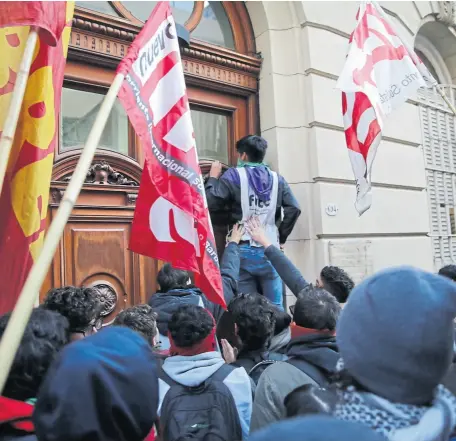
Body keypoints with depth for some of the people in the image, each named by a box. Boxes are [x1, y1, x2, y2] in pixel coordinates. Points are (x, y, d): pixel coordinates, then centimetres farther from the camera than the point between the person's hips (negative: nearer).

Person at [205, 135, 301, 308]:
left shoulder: (233, 176, 0)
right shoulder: (277, 179, 10)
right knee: (275, 306, 9)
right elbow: (294, 209, 1)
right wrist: (281, 237, 10)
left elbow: (210, 204, -8)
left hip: (243, 250, -2)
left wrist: (213, 177, 8)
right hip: (269, 250, 3)